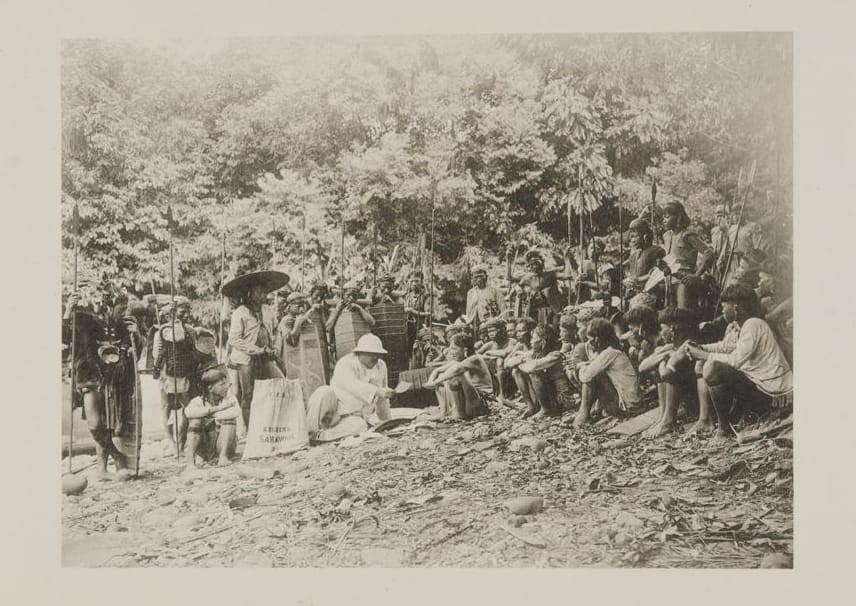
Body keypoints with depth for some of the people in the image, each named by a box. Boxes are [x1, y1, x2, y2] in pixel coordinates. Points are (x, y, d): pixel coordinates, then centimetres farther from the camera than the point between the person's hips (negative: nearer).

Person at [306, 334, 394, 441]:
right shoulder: (345, 364, -15)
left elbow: (382, 399, 14)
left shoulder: (381, 367, 3)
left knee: (360, 426, -33)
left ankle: (319, 436, -24)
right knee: (324, 392, -33)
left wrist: (387, 422, 13)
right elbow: (352, 385, -36)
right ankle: (310, 431, -20)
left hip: (356, 417, 3)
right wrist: (377, 391, -48)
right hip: (334, 411, -3)